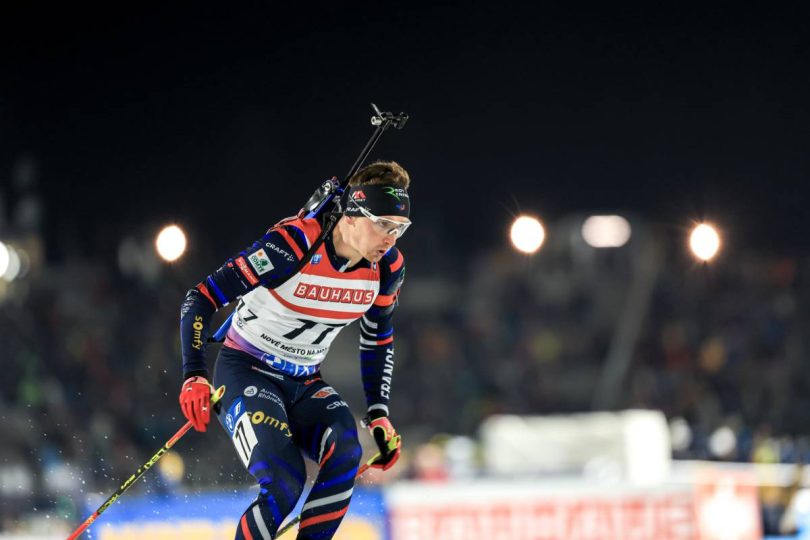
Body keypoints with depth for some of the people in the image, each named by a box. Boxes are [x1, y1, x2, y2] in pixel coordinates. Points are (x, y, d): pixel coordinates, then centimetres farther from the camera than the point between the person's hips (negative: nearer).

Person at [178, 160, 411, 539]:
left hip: (305, 384, 5)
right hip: (246, 373, -5)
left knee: (345, 454, -28)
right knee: (284, 486, -27)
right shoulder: (293, 245, -24)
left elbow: (378, 339, 15)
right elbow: (200, 299, -22)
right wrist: (194, 376, -33)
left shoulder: (387, 267, -5)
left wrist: (379, 413, 8)